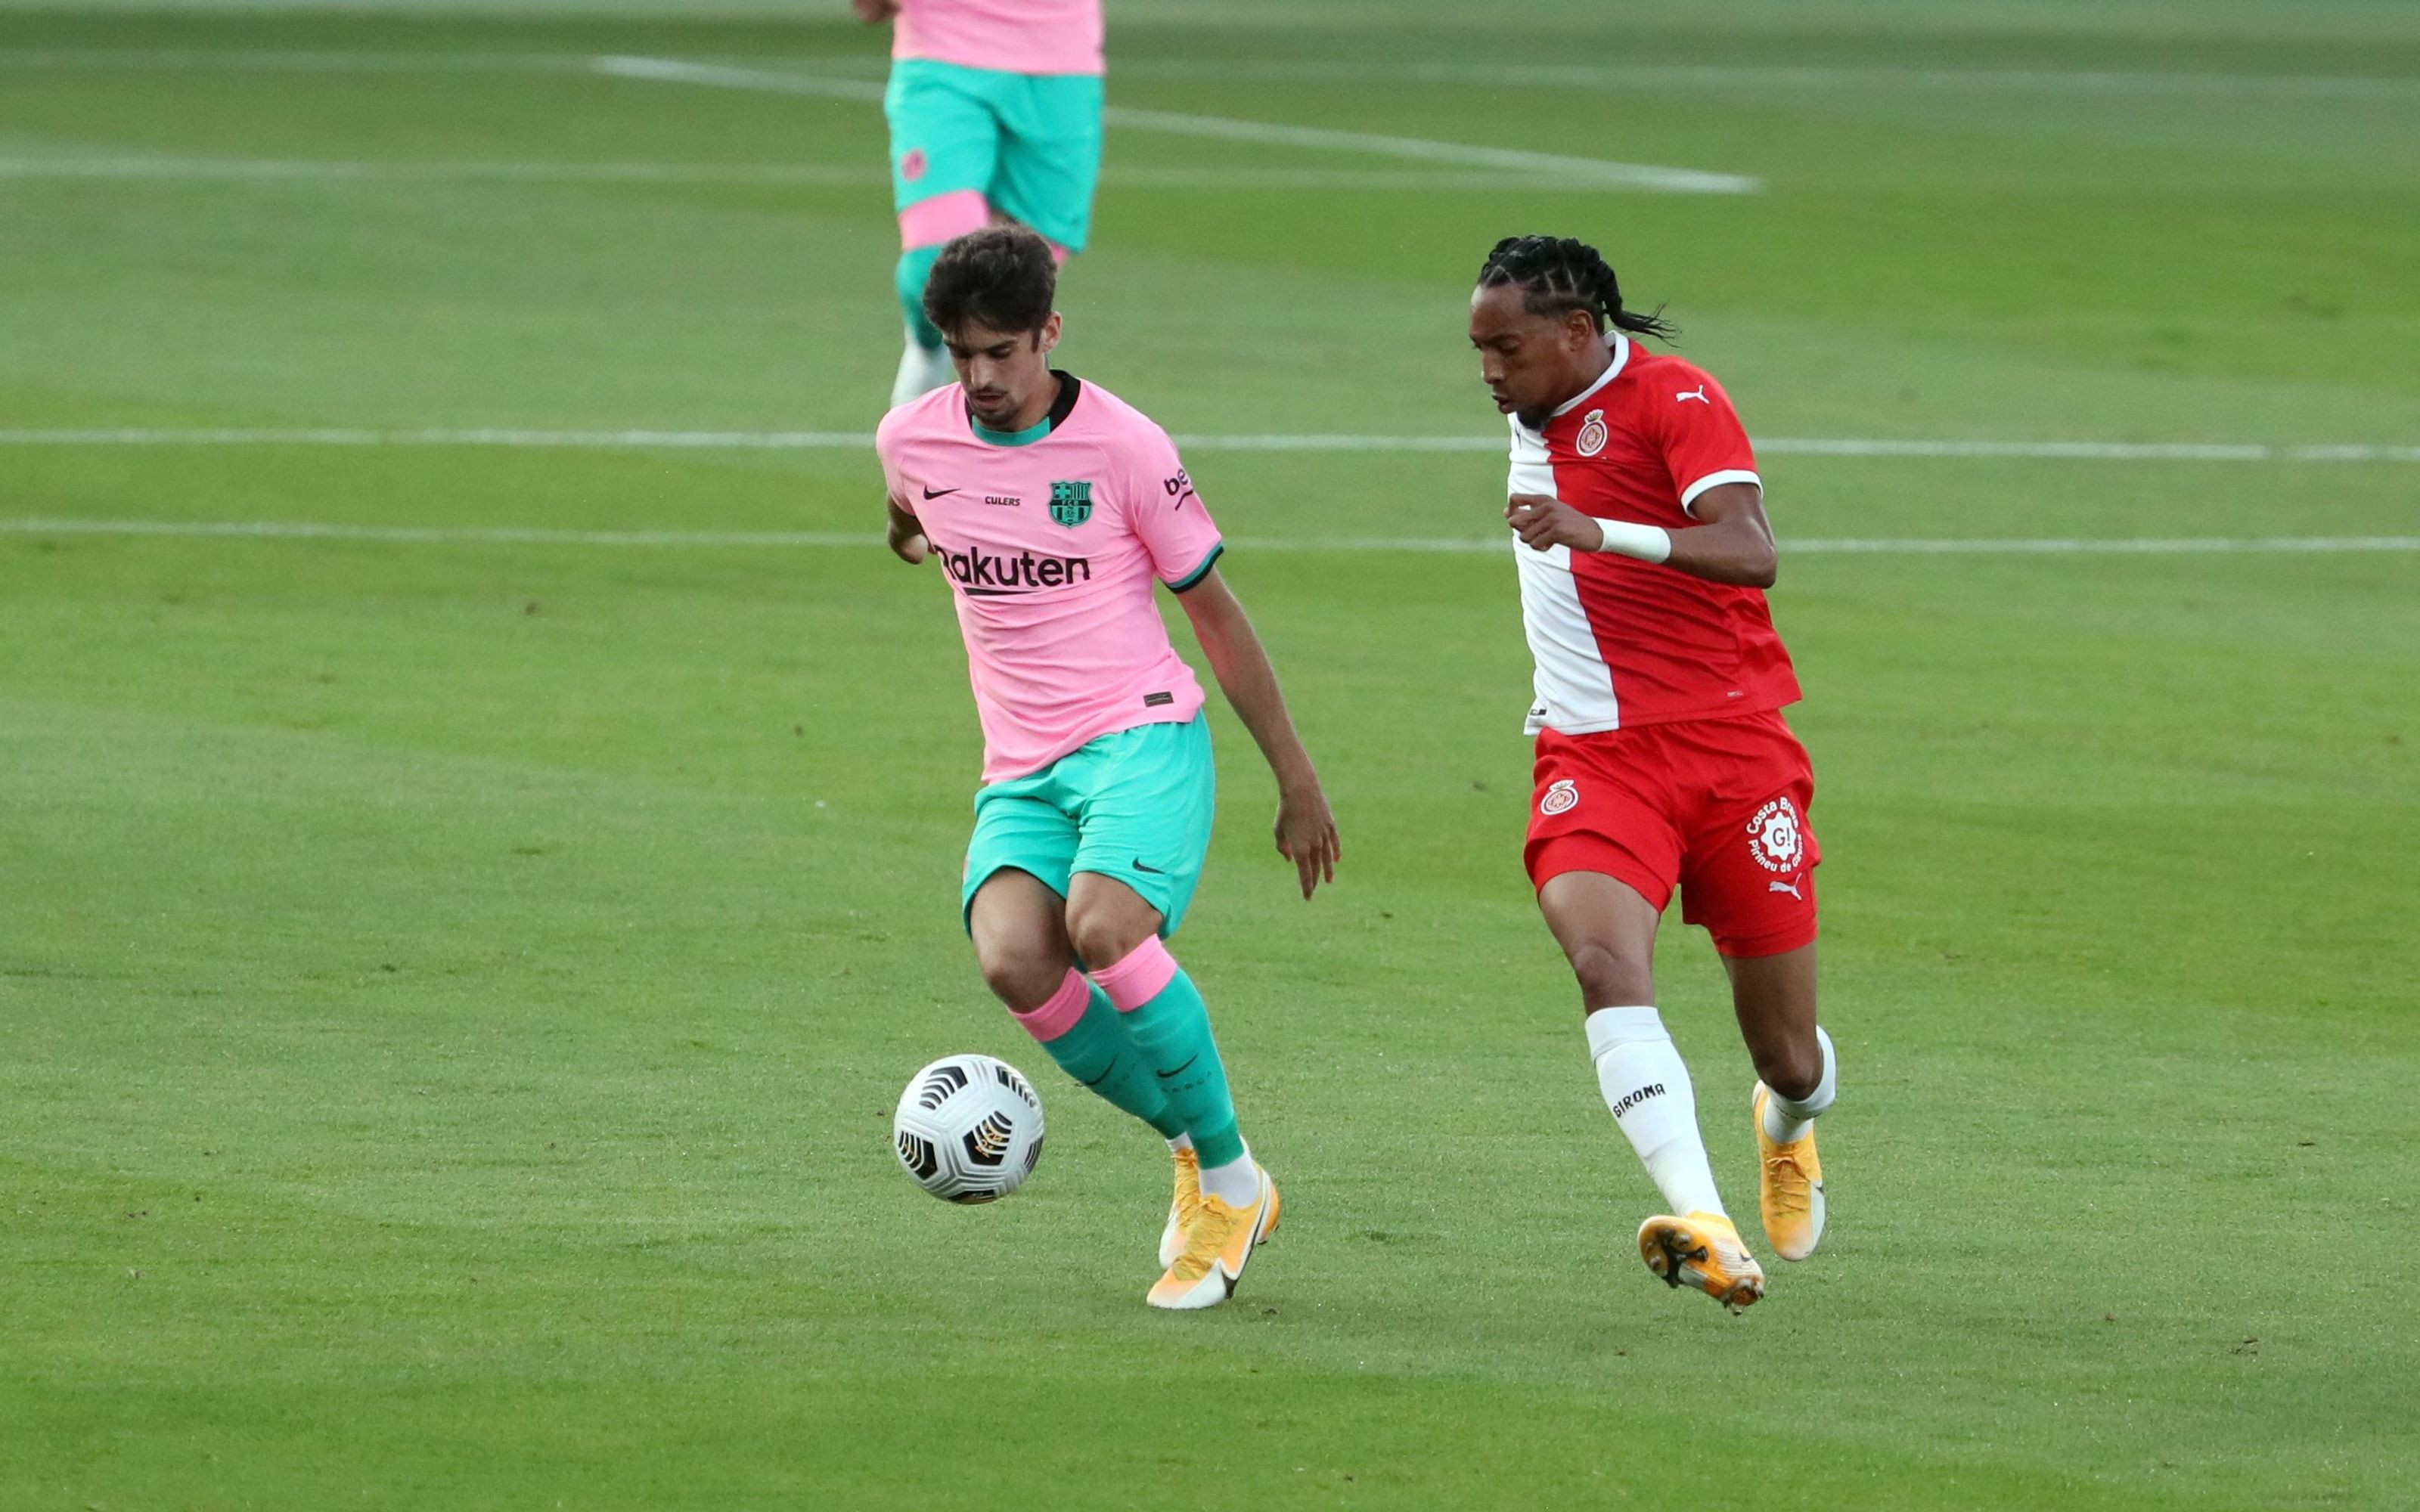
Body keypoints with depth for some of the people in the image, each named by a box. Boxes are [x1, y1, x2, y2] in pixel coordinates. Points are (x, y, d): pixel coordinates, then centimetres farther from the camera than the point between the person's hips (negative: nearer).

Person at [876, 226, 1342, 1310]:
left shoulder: (1123, 446, -6)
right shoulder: (911, 441, 4)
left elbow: (1214, 612, 3)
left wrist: (1297, 781, 6)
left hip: (1142, 736, -4)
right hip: (1020, 769, 4)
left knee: (1103, 928, -33)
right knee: (1012, 960, -27)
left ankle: (1231, 1180, -13)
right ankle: (1190, 1144, -2)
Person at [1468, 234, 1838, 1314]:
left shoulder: (1676, 398, -9)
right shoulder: (1534, 417, 14)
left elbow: (1750, 553, -25)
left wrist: (1592, 529, -35)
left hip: (1730, 740, -4)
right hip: (1593, 757, 4)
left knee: (1790, 1062, 5)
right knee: (1605, 958, -29)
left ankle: (1786, 1128, 45)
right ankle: (1706, 1230, -44)